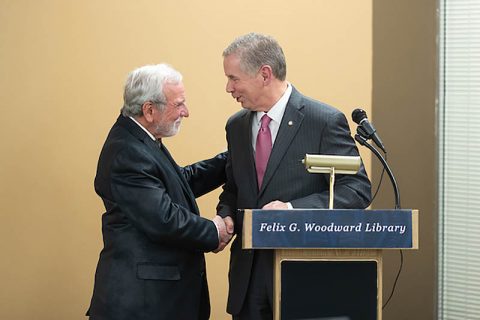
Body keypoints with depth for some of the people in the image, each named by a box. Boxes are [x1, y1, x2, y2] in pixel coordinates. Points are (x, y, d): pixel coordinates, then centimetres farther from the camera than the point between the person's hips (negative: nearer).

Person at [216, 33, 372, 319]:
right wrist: (227, 216, 0)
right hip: (249, 275, 5)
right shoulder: (237, 126, 11)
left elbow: (358, 190, -11)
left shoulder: (326, 121, -9)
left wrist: (294, 208, -22)